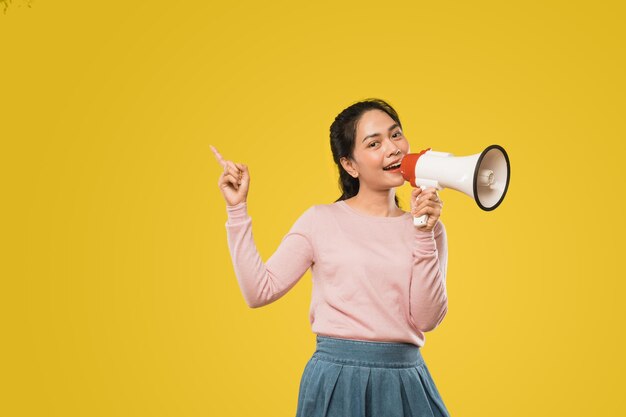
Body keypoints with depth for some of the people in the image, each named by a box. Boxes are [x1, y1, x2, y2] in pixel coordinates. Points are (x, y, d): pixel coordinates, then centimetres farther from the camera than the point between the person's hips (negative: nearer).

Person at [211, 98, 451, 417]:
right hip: (337, 378, -2)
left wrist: (423, 234, -12)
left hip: (406, 380, 2)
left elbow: (425, 319, -6)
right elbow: (259, 291, -5)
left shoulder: (427, 228, 5)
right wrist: (237, 211, -6)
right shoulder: (321, 220, 0)